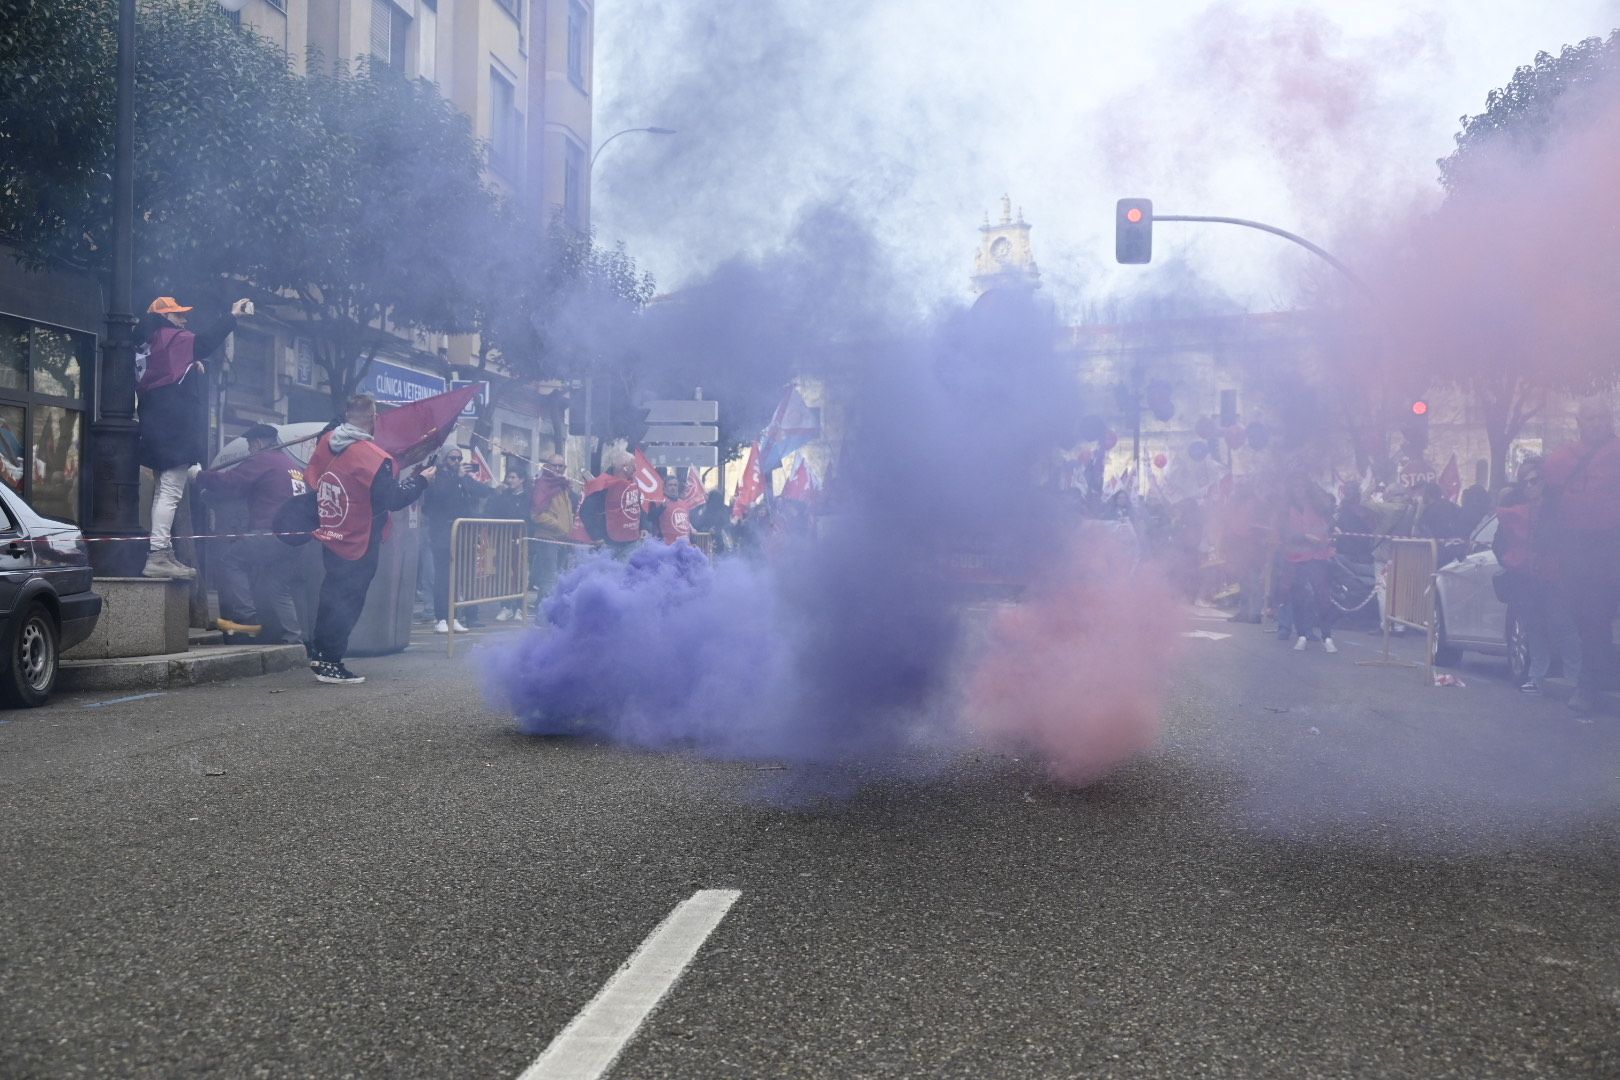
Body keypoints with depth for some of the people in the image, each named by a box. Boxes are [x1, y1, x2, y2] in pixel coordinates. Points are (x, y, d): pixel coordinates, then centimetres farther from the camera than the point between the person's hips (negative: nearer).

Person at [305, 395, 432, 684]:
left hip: (330, 537, 7)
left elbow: (311, 480, 10)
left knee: (332, 593, 24)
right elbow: (393, 499, -22)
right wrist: (421, 480, -9)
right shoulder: (373, 458, -25)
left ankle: (319, 650, 34)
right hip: (358, 544, -7)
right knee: (348, 602, 3)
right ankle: (330, 664, 8)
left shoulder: (325, 443, -3)